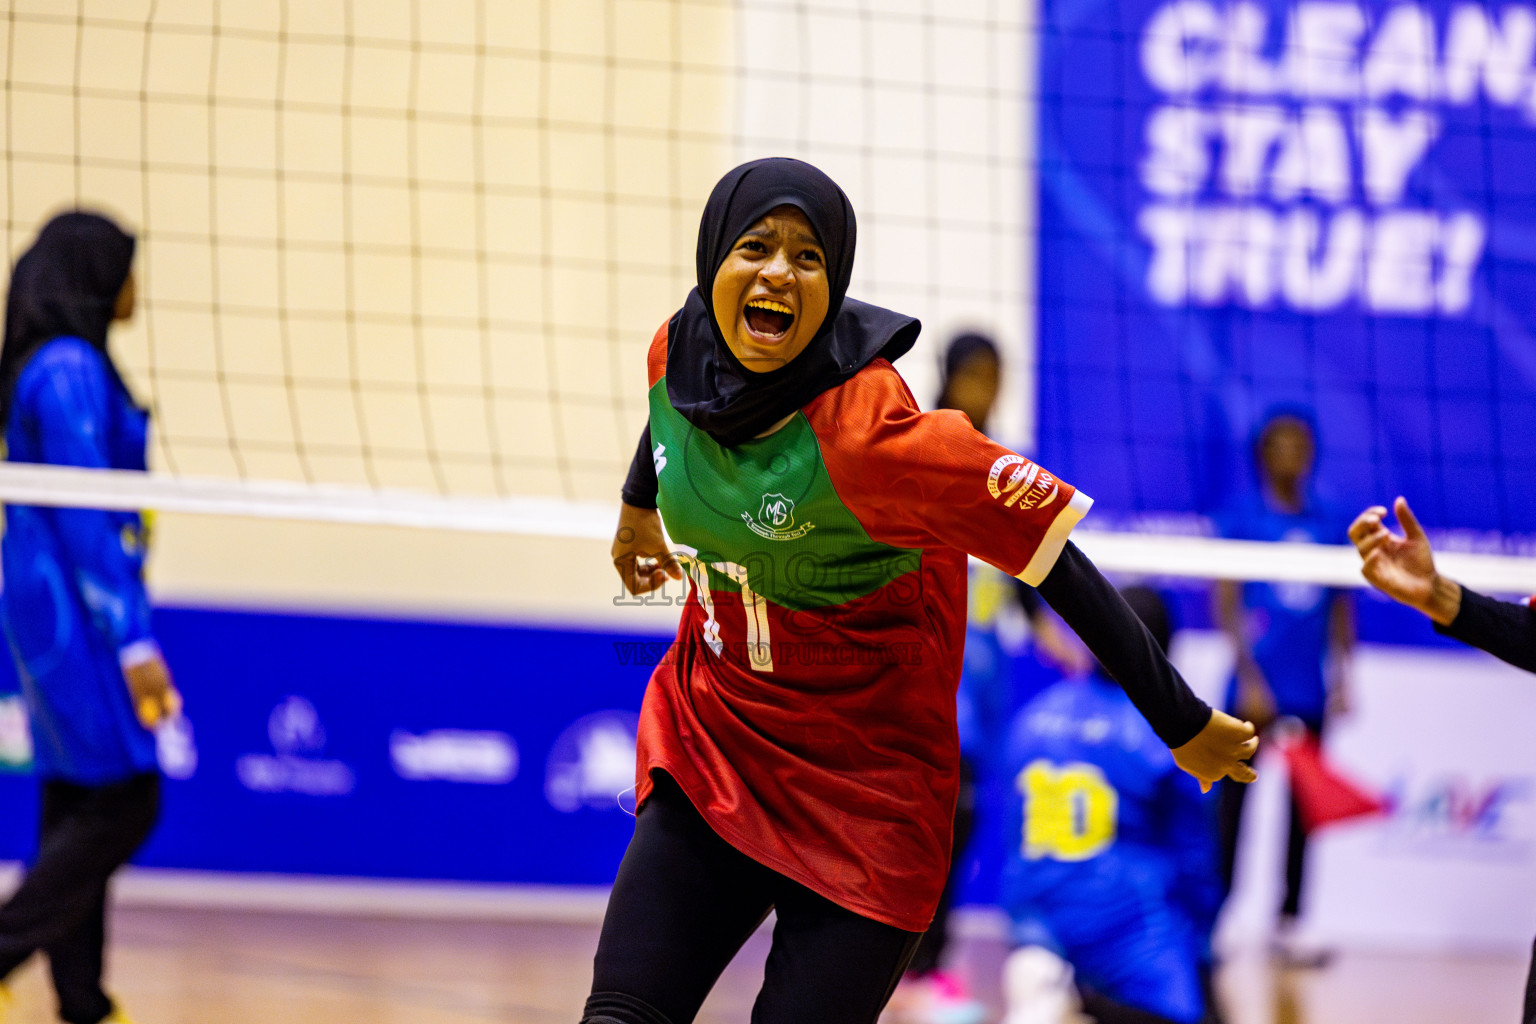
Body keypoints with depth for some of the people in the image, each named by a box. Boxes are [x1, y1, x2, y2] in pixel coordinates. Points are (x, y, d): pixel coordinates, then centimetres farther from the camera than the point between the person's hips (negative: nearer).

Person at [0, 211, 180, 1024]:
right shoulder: (71, 370, -16)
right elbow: (83, 517, -20)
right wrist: (133, 642, -21)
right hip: (76, 607, -10)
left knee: (78, 806, 11)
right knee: (121, 803, -8)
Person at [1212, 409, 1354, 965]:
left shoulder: (1331, 525, 10)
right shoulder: (1241, 518, -1)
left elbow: (1340, 608, 14)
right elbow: (1226, 603, -6)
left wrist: (1341, 676, 5)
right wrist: (1249, 677, -13)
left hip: (1308, 695, 4)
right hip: (1256, 687, -4)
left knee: (1302, 809, 7)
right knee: (1234, 804, -3)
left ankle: (1288, 925, 13)